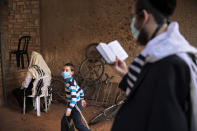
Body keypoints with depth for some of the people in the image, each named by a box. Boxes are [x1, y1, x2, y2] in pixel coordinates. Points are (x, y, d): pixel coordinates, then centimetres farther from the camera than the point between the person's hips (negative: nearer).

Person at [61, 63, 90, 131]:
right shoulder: (68, 81, 6)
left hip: (75, 105, -9)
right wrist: (82, 99, 26)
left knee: (78, 125, -2)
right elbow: (80, 90, 16)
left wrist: (69, 109, -34)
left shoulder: (71, 83, -23)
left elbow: (74, 97, -31)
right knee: (64, 121, 15)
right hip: (73, 105, 9)